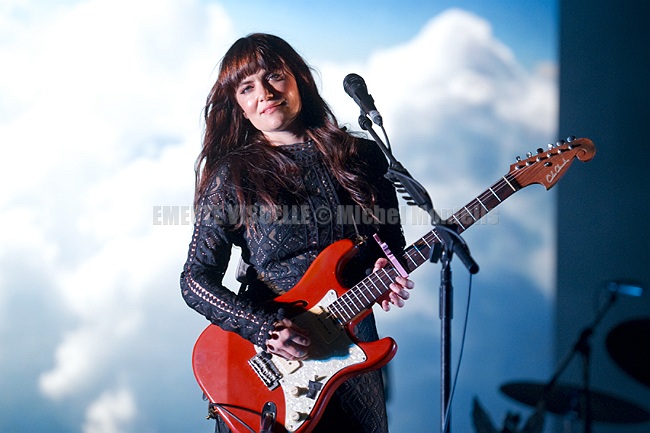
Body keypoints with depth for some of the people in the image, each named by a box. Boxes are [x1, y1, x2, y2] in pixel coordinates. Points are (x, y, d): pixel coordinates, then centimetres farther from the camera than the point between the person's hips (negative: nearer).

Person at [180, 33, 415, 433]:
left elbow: (393, 242, 12)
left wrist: (388, 271, -10)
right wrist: (265, 328, -21)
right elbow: (196, 279, -9)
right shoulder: (233, 175, -7)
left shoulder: (362, 157, 0)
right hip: (268, 358, -2)